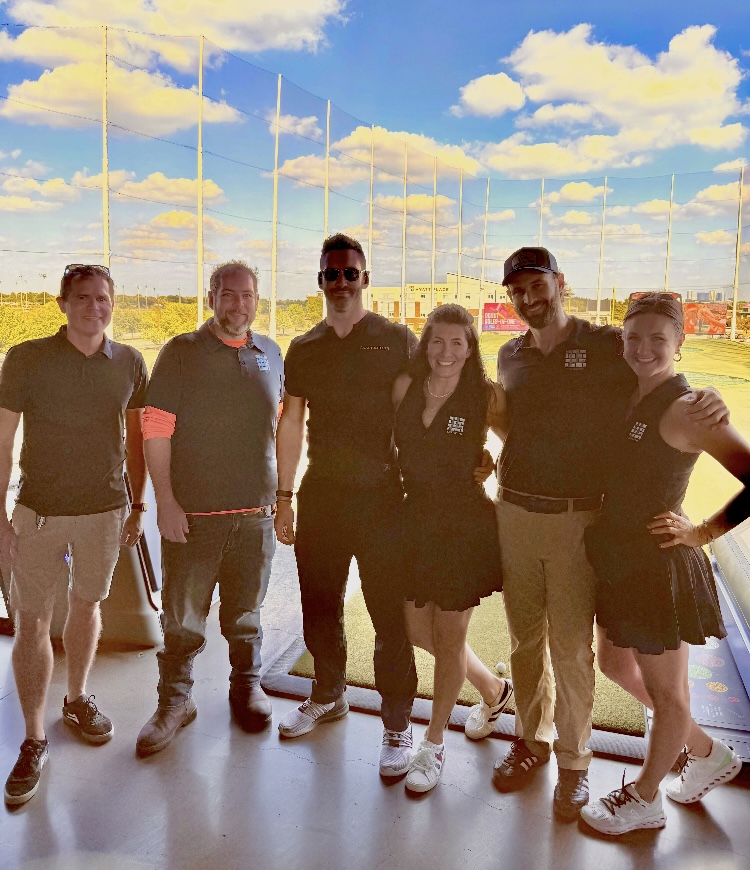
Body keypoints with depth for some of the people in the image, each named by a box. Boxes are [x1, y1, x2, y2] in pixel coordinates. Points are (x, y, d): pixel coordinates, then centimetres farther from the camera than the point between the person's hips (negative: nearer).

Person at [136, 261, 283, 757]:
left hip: (256, 513, 3)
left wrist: (283, 494, 12)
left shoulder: (271, 354, 8)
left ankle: (247, 683, 35)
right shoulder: (181, 353, -2)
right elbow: (156, 431, -6)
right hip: (191, 514, -2)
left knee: (246, 613, 16)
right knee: (183, 616, 8)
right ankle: (175, 701, 25)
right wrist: (166, 502, -12)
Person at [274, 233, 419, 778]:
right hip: (320, 495, 4)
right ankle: (328, 696, 38)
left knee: (391, 615, 2)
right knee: (319, 607, 15)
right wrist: (285, 497, 10)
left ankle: (398, 725, 19)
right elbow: (291, 424, 12)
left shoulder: (398, 341, -2)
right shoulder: (304, 349, 9)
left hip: (381, 495, -4)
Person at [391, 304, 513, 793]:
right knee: (418, 631, 15)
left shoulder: (486, 397, -12)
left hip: (465, 524, -5)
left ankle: (434, 745, 30)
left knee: (449, 637, 8)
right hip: (417, 520, 5)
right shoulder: (405, 387, -2)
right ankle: (494, 690, 43)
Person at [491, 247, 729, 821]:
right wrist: (493, 465, 7)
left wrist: (710, 403, -21)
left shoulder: (608, 346, -5)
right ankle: (532, 739, 35)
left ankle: (574, 762, 25)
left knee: (572, 649, 5)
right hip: (513, 513, 4)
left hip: (576, 519, -4)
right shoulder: (510, 357, 8)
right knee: (526, 640, 15)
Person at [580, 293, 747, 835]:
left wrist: (702, 532, -18)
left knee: (665, 690, 12)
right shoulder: (625, 400, 4)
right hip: (618, 561, 9)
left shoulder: (684, 408, -20)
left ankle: (645, 801, 34)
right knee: (616, 663, 24)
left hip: (659, 566, -9)